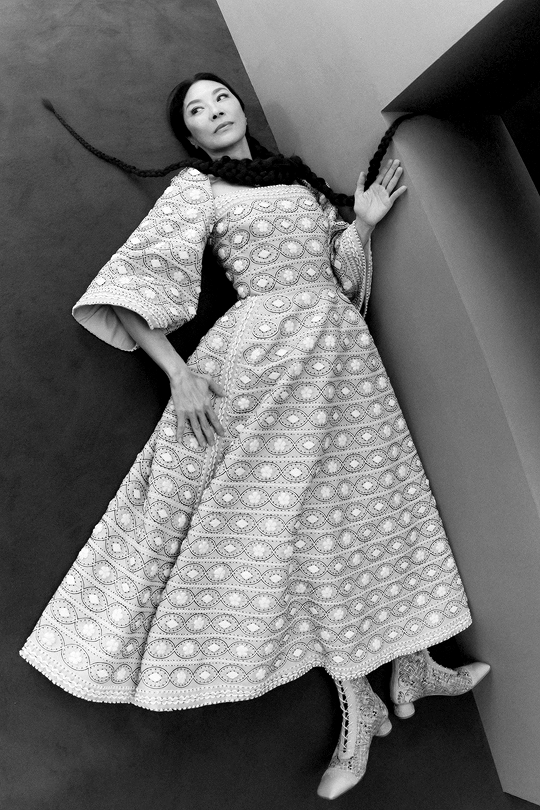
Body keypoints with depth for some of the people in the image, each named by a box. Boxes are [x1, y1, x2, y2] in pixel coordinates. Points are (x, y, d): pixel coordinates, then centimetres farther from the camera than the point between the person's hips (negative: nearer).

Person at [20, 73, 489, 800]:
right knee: (302, 523, -4)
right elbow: (139, 281, -7)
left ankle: (411, 666, 25)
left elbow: (345, 278, 18)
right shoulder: (197, 188, 6)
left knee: (372, 502, 8)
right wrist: (180, 373, -17)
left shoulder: (298, 177, 21)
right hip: (269, 357, -5)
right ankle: (360, 708, 11)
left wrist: (363, 223, 3)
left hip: (340, 348, 6)